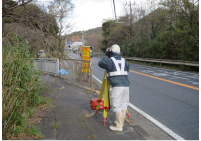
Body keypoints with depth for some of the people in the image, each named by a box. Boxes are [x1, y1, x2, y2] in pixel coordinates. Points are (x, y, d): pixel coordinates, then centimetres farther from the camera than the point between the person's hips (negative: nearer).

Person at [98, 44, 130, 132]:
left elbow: (100, 63, 8)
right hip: (126, 85, 6)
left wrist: (106, 57, 21)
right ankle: (120, 122, 25)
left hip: (117, 86, -6)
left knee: (116, 106, -1)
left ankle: (119, 126, 0)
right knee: (123, 105, 13)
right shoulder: (124, 61, 16)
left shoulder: (110, 61, -2)